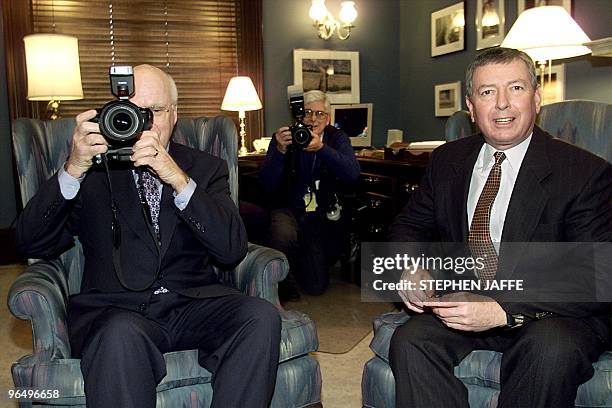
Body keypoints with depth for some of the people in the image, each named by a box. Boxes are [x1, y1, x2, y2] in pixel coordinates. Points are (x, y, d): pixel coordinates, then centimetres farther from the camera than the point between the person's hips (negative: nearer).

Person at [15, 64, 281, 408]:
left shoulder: (206, 168, 11)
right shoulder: (92, 171, 10)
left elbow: (233, 249, -5)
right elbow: (32, 244, -2)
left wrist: (179, 180, -18)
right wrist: (73, 170, -17)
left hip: (194, 303, 2)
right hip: (114, 308, -1)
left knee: (261, 316, -26)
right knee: (121, 334, -35)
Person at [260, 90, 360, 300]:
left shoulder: (337, 138, 0)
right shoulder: (284, 137, -4)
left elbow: (352, 173, -20)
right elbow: (267, 185, -14)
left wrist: (321, 148, -35)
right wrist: (280, 150, -29)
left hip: (323, 217, 2)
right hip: (289, 209, -2)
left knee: (317, 286, -1)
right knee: (284, 234, -38)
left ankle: (298, 263, 35)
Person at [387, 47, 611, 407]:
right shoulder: (447, 160, 7)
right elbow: (411, 226, 15)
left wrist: (503, 311, -26)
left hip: (553, 314, -2)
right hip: (462, 302, 3)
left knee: (552, 349, -35)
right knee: (409, 341, -25)